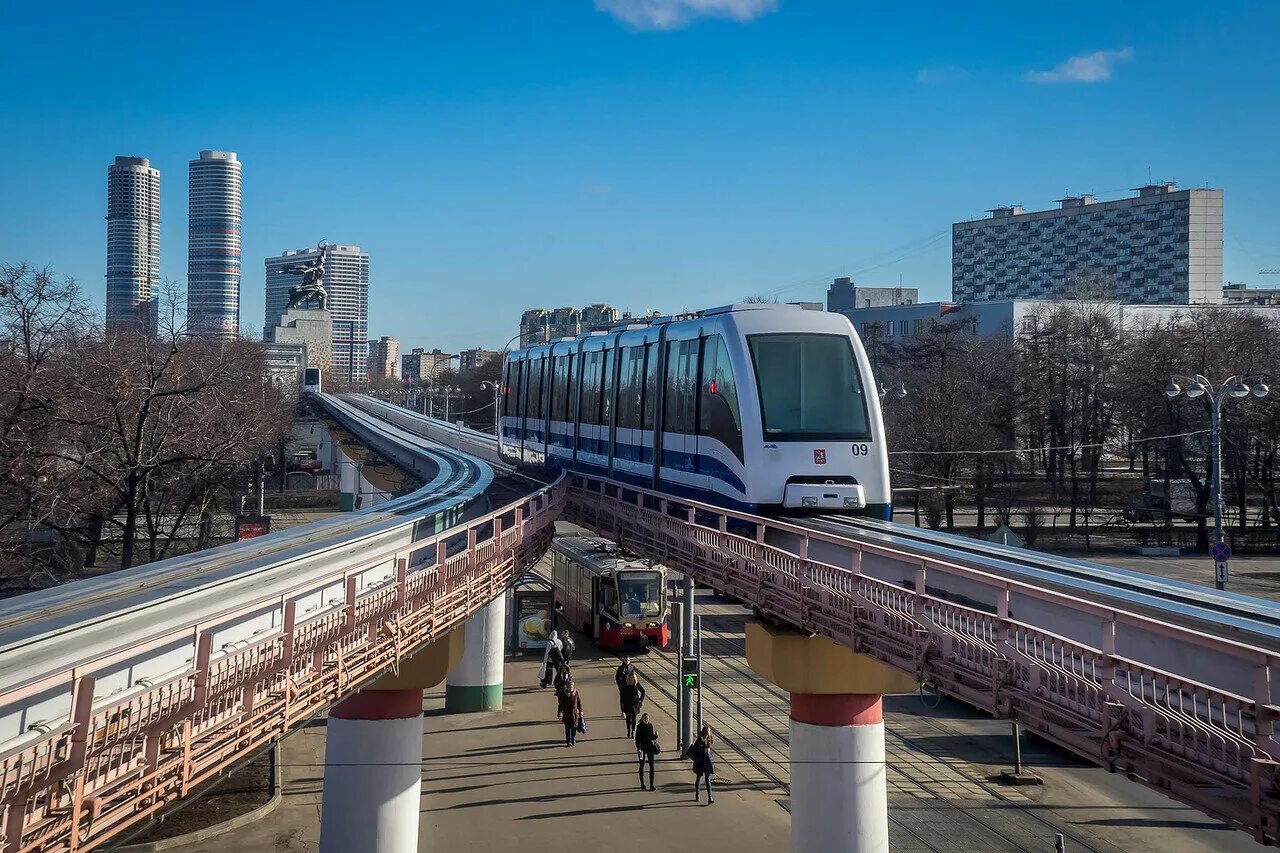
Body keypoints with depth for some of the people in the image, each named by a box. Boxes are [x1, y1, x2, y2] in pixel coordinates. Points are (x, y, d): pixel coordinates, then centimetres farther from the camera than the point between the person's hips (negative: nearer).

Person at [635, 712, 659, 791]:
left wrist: (655, 736, -8)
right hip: (642, 748, -3)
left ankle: (651, 785, -1)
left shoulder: (650, 725, 4)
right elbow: (637, 738, -10)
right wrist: (638, 748, -19)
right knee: (642, 766, 9)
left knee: (651, 766, -2)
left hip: (650, 747, 3)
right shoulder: (639, 727, -7)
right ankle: (642, 784, 20)